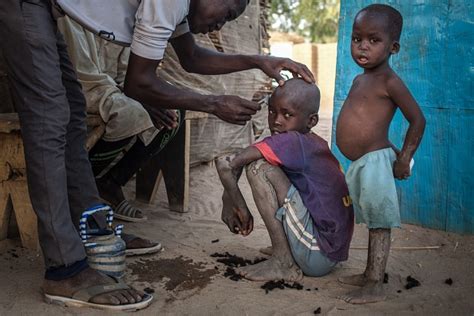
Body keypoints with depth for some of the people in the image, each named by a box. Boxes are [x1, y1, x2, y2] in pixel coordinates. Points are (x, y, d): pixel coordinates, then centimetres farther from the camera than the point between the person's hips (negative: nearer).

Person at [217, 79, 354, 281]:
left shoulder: (291, 141, -15)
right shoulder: (317, 145, 9)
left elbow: (227, 166, -20)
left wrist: (240, 208, -8)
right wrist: (230, 201, 10)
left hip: (317, 258, -9)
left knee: (258, 167, -15)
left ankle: (283, 263, -8)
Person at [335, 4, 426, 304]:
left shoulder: (389, 81, -12)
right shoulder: (360, 80, 14)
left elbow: (418, 119, -12)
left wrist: (402, 160, -11)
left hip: (375, 163, -9)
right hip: (359, 164, 9)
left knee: (380, 225, -2)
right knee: (374, 223, 18)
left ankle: (375, 287, 5)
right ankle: (369, 275, 31)